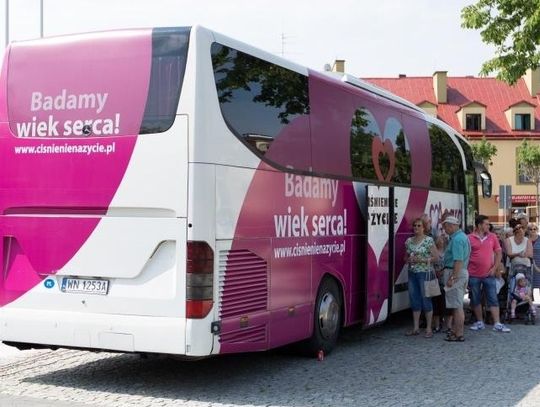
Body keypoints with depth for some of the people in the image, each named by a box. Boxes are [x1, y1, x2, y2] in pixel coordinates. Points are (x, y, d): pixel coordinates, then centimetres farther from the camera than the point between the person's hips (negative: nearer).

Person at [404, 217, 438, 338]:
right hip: (412, 273, 6)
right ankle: (416, 328, 15)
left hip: (424, 273, -6)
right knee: (414, 300, 8)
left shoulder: (429, 240, -5)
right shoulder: (409, 241, 11)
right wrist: (408, 260, -3)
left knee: (426, 299, -3)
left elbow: (435, 257, -7)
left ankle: (429, 328, 4)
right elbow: (406, 257, 20)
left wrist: (421, 260, -16)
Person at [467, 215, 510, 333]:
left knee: (493, 299, -1)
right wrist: (466, 270, -3)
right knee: (475, 300, 9)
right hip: (474, 275, -1)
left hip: (489, 274, 1)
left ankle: (497, 324, -1)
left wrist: (495, 268, -2)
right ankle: (480, 322, 21)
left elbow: (498, 253, 7)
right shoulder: (469, 238, -3)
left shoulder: (492, 237, 4)